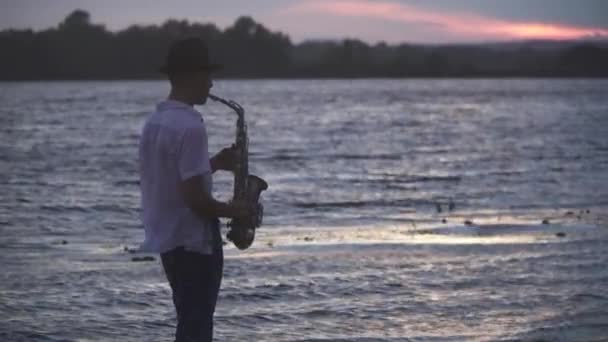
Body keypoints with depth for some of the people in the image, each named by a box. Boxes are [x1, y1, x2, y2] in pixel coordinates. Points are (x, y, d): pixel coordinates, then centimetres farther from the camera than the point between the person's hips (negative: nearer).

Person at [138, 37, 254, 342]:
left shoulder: (154, 122, 10)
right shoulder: (189, 127, -20)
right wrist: (232, 210, -8)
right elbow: (194, 197, -24)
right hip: (194, 242, -9)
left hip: (166, 239, 9)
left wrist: (213, 164, 12)